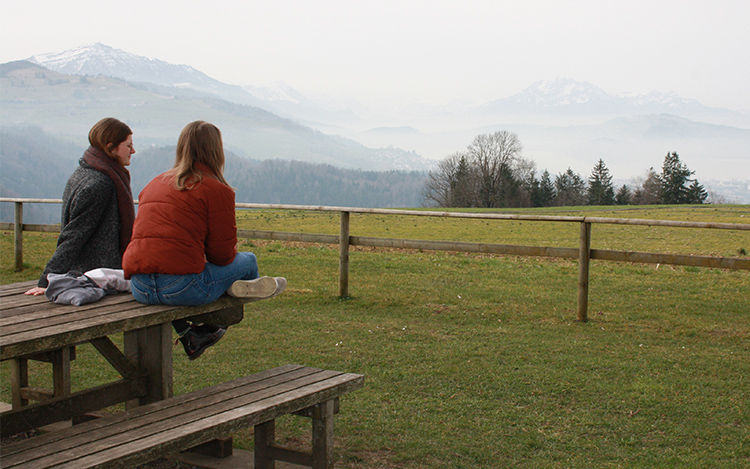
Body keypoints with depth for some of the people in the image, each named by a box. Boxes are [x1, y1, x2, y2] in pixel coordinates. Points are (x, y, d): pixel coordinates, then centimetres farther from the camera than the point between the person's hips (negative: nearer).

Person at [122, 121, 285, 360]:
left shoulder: (154, 184, 19)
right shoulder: (217, 190, -2)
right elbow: (223, 253, -2)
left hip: (139, 288, 7)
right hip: (182, 286, -7)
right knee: (248, 260, 14)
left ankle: (187, 334, 19)